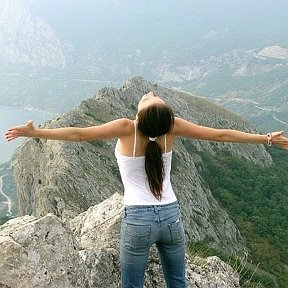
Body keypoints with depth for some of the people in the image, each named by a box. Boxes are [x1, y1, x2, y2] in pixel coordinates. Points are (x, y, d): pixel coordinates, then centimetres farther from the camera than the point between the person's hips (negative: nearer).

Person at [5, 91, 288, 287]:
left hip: (138, 220, -3)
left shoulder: (127, 128, -15)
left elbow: (78, 134, -16)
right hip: (171, 217, 3)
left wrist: (36, 132, -8)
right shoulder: (171, 126, -7)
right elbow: (221, 135, -3)